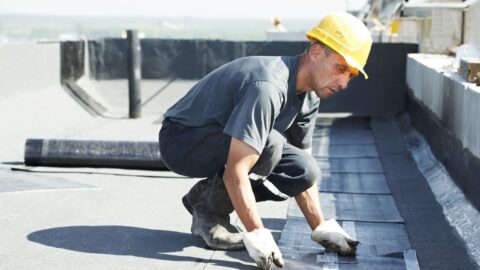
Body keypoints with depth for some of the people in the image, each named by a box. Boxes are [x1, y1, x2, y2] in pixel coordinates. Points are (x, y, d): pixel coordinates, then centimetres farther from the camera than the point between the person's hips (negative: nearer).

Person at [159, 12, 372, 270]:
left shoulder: (309, 95, -2)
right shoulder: (269, 86, -32)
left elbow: (303, 173, 6)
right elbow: (235, 173, -36)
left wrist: (322, 229, 0)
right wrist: (258, 236, -34)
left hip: (223, 143, 9)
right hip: (180, 142, -9)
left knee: (303, 171, -9)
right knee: (270, 144, -32)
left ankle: (206, 195, 5)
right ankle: (208, 210, -10)